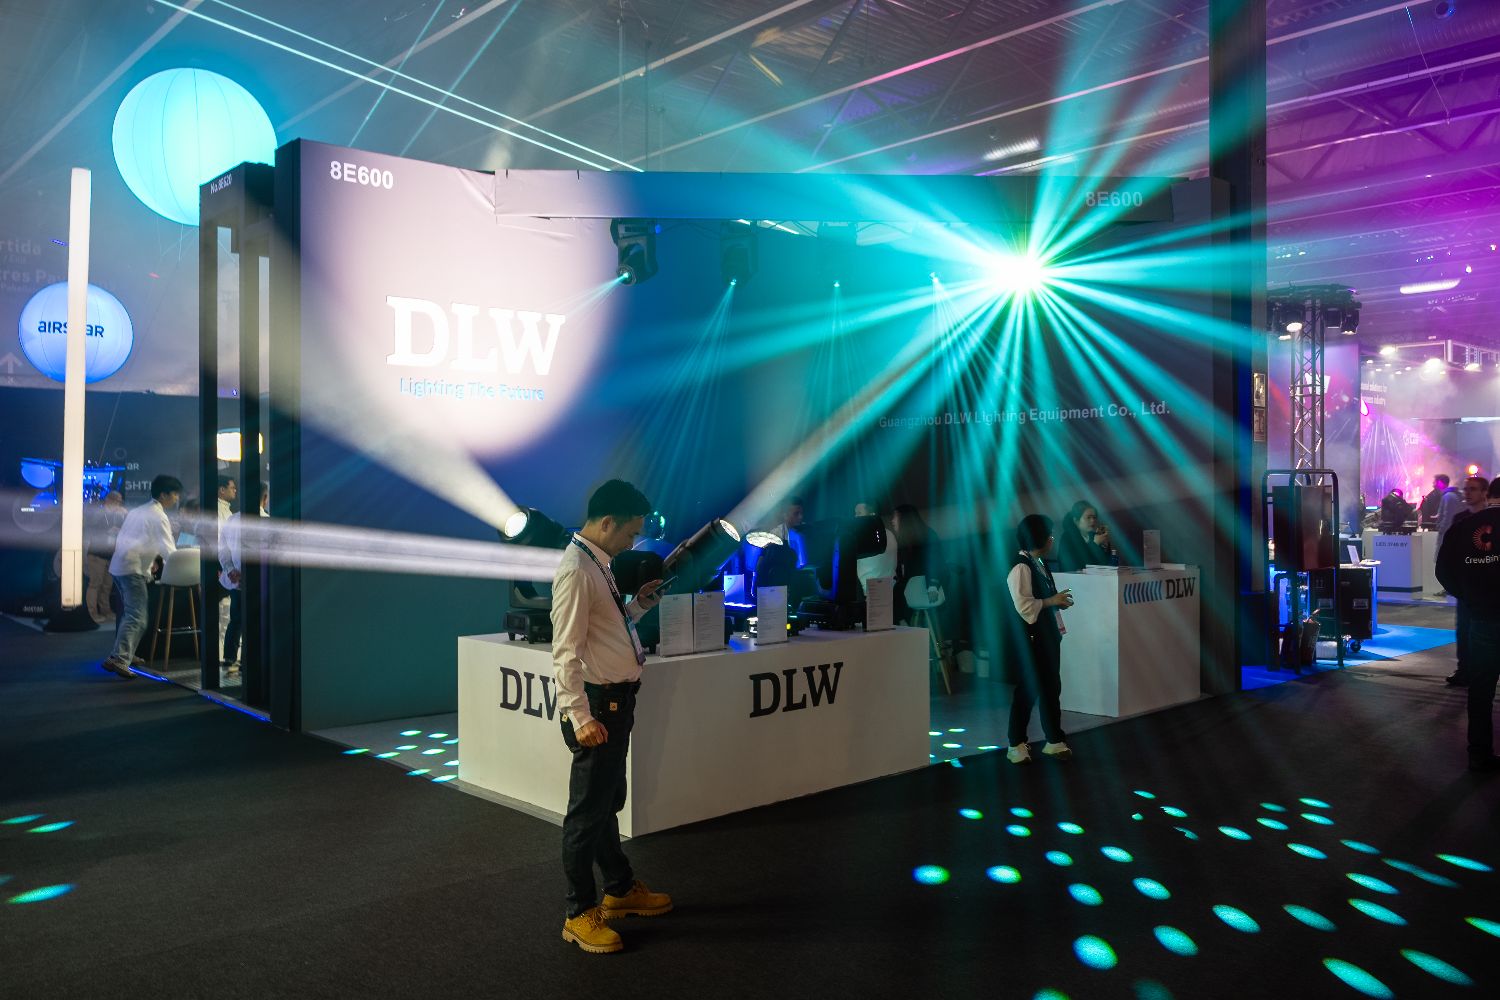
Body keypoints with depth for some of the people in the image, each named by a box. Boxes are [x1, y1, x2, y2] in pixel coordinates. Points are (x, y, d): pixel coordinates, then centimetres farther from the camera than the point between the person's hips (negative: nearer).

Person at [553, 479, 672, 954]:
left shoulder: (598, 564, 11)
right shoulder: (575, 570, -19)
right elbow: (566, 652, -22)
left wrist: (640, 603, 10)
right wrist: (581, 717, -25)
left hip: (617, 699, 10)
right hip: (597, 702, -10)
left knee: (609, 802, 22)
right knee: (588, 808, 2)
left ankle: (620, 889, 38)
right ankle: (579, 914, 16)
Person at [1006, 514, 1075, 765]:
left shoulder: (1040, 563, 12)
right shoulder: (1021, 567, -17)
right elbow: (1024, 605, -23)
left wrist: (1059, 601, 6)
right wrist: (1052, 601, -17)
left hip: (1048, 633, 9)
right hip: (1031, 636, -9)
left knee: (1052, 687, 14)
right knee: (1028, 690, -1)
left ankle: (1055, 741, 24)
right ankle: (1017, 745, 11)